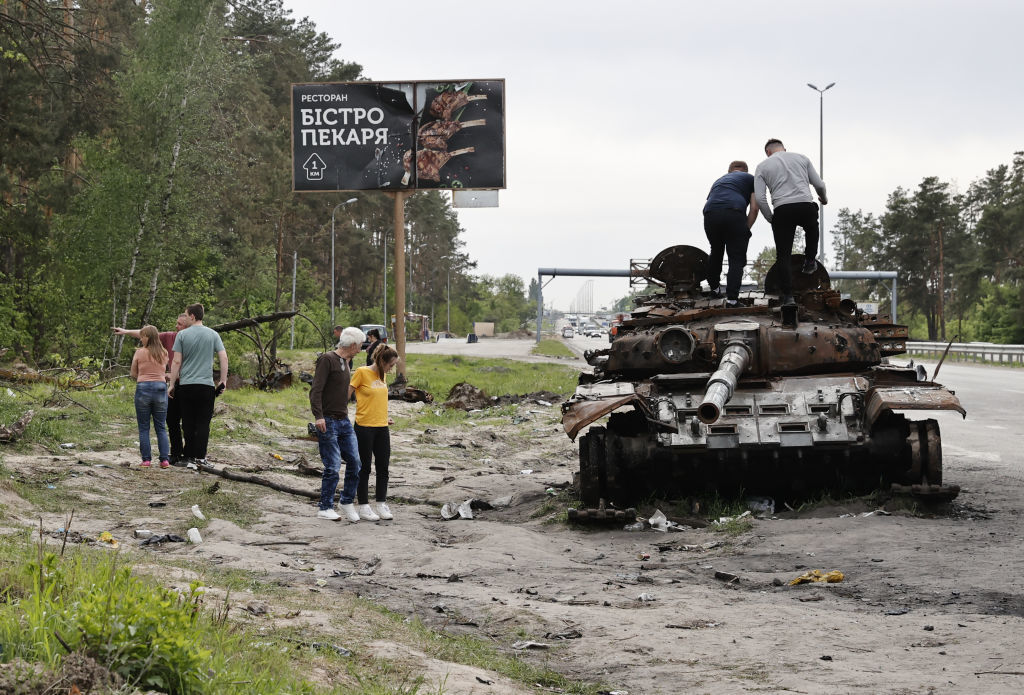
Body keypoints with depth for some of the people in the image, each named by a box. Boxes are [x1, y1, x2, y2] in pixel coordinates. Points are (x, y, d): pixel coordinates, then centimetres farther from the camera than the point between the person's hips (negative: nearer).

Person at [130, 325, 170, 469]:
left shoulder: (139, 352, -2)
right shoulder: (164, 353, 7)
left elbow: (133, 374, 5)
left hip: (143, 388, -3)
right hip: (160, 387, 3)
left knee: (144, 428, 5)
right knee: (161, 427, 7)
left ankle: (146, 459, 1)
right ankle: (164, 459, 0)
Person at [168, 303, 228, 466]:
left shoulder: (182, 335, -1)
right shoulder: (213, 335, 3)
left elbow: (176, 362, -3)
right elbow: (224, 358, -2)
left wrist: (172, 384, 3)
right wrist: (223, 380, 5)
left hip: (185, 385, 0)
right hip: (206, 385, 0)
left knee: (188, 423, 6)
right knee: (203, 423, 2)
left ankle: (189, 457, 9)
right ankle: (200, 457, -4)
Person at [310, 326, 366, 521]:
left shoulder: (345, 362, 17)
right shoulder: (327, 359, -10)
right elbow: (316, 390, -16)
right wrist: (318, 416, -24)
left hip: (344, 422, 8)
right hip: (328, 422, -8)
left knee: (354, 462, 3)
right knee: (333, 467, -7)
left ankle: (348, 503, 17)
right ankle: (325, 508, 3)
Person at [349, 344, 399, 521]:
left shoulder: (382, 376, 11)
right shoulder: (362, 373, -10)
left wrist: (385, 417, 15)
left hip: (381, 427, 7)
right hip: (364, 427, -7)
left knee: (383, 467, 8)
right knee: (365, 468, 1)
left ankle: (381, 504, 17)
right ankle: (364, 507, 8)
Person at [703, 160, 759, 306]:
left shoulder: (719, 181, 38)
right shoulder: (750, 178, 24)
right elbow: (754, 208, 10)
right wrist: (746, 230, 16)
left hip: (710, 214, 4)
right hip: (734, 213, -4)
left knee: (716, 252, 28)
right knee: (737, 258, 6)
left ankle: (713, 287, 43)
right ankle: (732, 297, -4)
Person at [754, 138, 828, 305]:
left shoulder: (762, 166, 13)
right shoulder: (801, 158, 18)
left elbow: (760, 198, 3)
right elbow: (819, 184, 17)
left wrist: (771, 219, 16)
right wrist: (824, 199, 39)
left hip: (783, 211, -1)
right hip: (807, 207, 2)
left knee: (783, 255, 7)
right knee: (812, 229, 39)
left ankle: (788, 296, 1)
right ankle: (809, 262, 38)